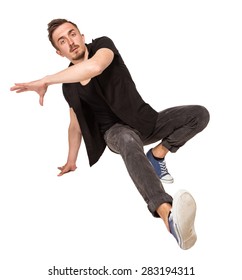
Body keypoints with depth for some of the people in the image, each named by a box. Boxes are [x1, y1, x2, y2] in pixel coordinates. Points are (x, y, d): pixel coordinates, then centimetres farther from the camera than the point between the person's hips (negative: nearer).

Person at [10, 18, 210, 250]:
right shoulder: (69, 86, 1)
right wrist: (71, 161, 13)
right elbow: (75, 125, 15)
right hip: (117, 131, -1)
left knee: (200, 114, -22)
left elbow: (94, 67, -36)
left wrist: (45, 81, -33)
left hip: (147, 120, 1)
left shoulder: (103, 45, -10)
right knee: (129, 142, -43)